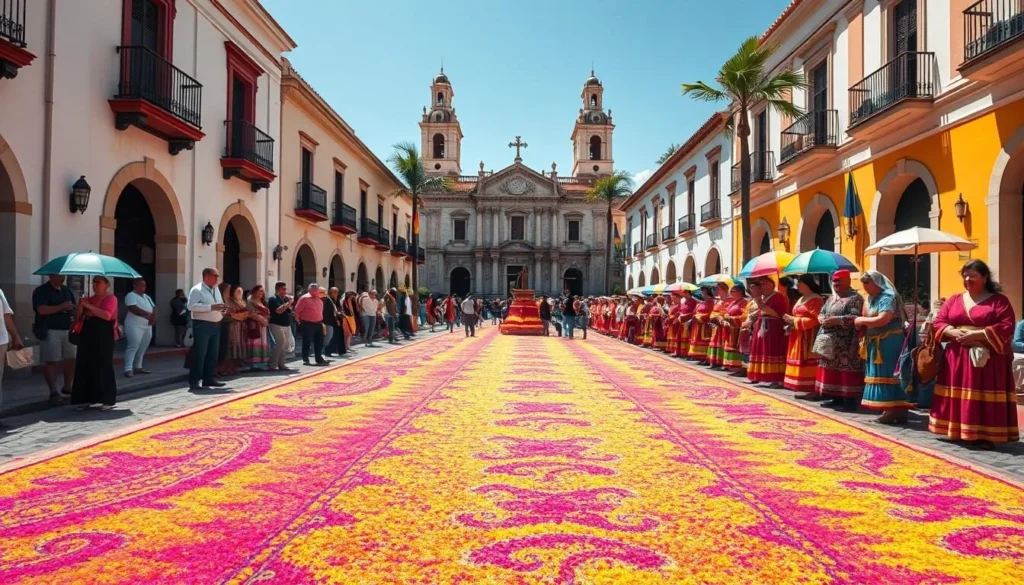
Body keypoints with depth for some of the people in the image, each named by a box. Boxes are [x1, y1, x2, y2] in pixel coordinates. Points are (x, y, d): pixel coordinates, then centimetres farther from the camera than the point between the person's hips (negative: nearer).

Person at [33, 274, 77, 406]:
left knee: (72, 359, 7)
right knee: (51, 361, -3)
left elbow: (73, 309, 22)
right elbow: (42, 310, -17)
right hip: (50, 331, -6)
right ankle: (54, 392, 3)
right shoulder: (41, 291, -5)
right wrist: (62, 307, -16)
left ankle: (67, 388, 22)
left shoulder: (67, 290, 16)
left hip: (68, 330, 6)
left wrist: (74, 311, 1)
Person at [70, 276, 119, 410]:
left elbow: (107, 315, -19)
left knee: (103, 367, -6)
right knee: (85, 367, 5)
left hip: (103, 336, -7)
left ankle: (108, 400, 0)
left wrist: (89, 306, -17)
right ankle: (87, 398, 12)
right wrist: (81, 306, -2)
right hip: (87, 335, 7)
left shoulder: (111, 298, -3)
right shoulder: (89, 299, 17)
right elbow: (77, 318, 16)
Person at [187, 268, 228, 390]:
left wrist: (222, 310, 3)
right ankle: (194, 380, -2)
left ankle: (208, 378, 20)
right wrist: (211, 307, -25)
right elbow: (191, 306, -20)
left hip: (216, 325, 8)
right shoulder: (197, 290, -9)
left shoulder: (216, 289, 15)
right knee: (199, 354, -7)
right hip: (202, 325, -8)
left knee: (213, 353, 11)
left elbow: (220, 303, 26)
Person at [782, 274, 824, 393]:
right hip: (798, 336, 10)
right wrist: (791, 322, 4)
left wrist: (794, 321, -16)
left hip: (808, 336, -10)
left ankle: (811, 389, -7)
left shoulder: (815, 299, -12)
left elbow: (814, 320, -19)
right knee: (800, 361, 9)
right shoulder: (801, 299, 19)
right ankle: (802, 387, 13)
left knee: (807, 361, -10)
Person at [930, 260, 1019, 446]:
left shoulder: (998, 300, 1)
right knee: (958, 395, 4)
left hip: (988, 358, -4)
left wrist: (977, 334, -18)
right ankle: (959, 431, 10)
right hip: (957, 357, 4)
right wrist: (954, 332, -12)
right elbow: (939, 323, 8)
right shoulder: (953, 300, 12)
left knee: (986, 397, -4)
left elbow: (1006, 327, -10)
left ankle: (987, 435, 2)